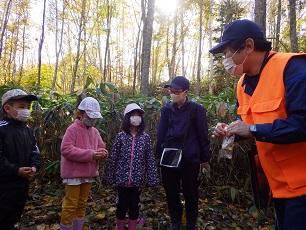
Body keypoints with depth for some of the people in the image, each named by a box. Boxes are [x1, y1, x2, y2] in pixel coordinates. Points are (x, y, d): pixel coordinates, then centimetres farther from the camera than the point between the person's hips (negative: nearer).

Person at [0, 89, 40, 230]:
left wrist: (34, 167, -5)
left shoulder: (28, 131, 9)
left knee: (14, 216, 21)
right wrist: (16, 170, -21)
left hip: (22, 183, 7)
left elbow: (35, 152, 12)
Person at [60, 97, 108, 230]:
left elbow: (101, 148, 11)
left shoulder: (95, 131, 8)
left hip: (89, 174, 7)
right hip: (73, 174, -6)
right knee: (71, 205, 3)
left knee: (82, 204, 19)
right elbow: (66, 149, -22)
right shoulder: (73, 129, -11)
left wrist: (103, 153, -15)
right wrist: (90, 154, -27)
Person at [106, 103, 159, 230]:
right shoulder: (121, 136, -4)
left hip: (138, 180, 1)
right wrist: (110, 177, -1)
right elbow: (113, 158, -2)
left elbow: (150, 159, -3)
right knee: (122, 205, 13)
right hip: (122, 178, 0)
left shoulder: (145, 137, -1)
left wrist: (152, 179, -5)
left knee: (134, 205, 14)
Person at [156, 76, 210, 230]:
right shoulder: (166, 109, 3)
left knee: (190, 194, 12)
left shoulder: (196, 109, -6)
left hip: (190, 159, -3)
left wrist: (204, 158, 0)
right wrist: (159, 154, 6)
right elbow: (160, 134, 6)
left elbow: (203, 135, -2)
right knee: (171, 192, 15)